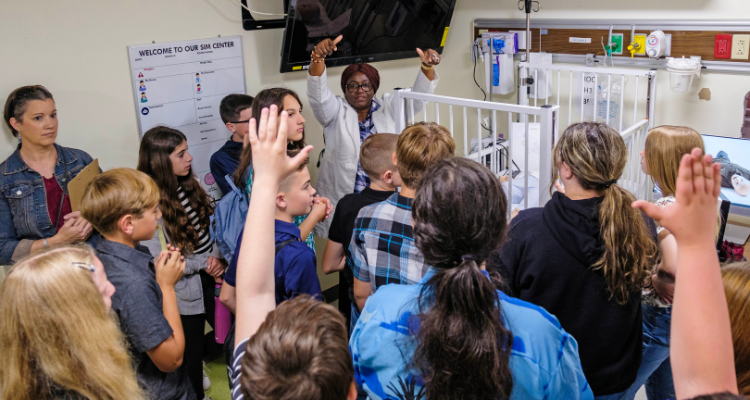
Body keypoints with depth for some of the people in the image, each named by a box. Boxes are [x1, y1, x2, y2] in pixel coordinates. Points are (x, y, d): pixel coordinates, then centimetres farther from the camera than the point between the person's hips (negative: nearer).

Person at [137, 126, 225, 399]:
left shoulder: (190, 186, 1)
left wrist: (218, 259, -11)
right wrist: (205, 264, -13)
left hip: (211, 279, 7)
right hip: (184, 291, -7)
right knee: (192, 351, 12)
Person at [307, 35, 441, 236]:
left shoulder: (389, 108, 9)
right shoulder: (336, 111, 2)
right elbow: (318, 93, -15)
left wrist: (427, 66, -20)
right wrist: (319, 58, -33)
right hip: (343, 200, -1)